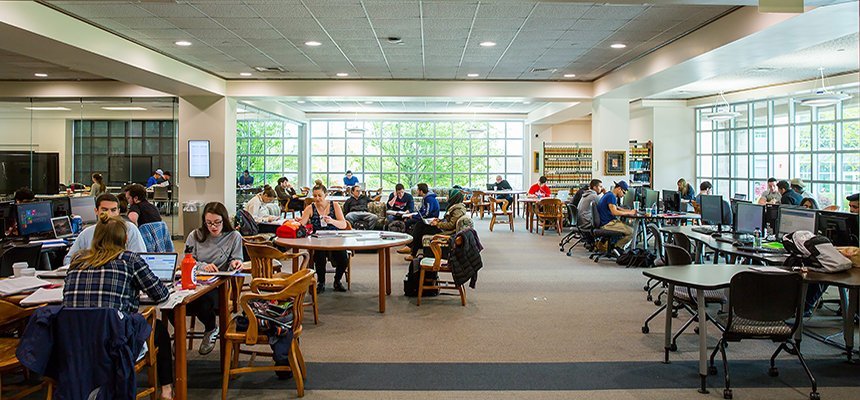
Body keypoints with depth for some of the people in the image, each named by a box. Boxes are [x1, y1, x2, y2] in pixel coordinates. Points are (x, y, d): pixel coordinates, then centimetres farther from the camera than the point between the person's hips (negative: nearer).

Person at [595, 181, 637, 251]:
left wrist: (630, 211, 14)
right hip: (607, 224, -11)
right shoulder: (611, 196, -14)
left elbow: (617, 208, 27)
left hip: (605, 223, 11)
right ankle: (616, 247, -4)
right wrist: (629, 213, -14)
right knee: (630, 232, -17)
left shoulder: (608, 194, 19)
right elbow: (614, 212, -24)